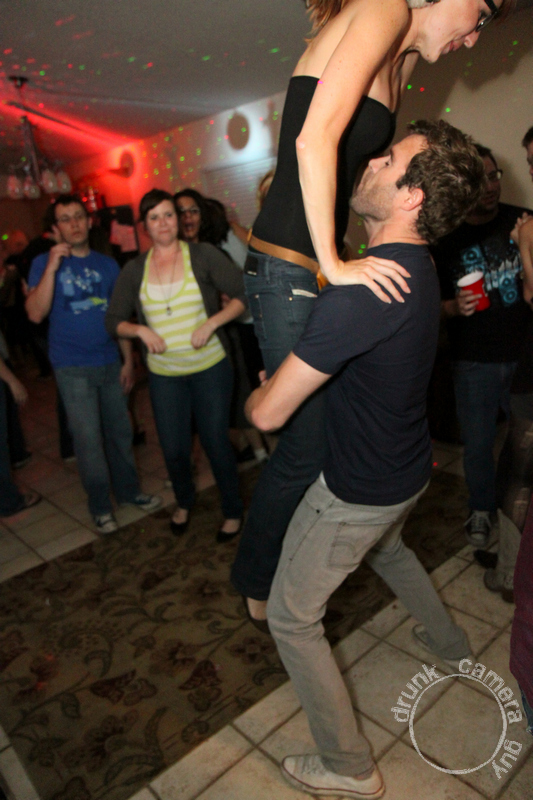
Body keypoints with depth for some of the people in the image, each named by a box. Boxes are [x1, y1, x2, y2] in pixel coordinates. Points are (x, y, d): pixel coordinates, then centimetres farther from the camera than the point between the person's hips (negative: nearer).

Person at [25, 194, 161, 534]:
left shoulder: (108, 264, 9)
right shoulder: (45, 263, -1)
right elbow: (36, 313, -13)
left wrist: (128, 360, 7)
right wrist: (52, 267, -19)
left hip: (111, 363, 4)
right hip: (73, 368, -3)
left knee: (120, 430, 12)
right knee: (89, 439, 0)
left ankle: (129, 489, 30)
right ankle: (100, 506, 16)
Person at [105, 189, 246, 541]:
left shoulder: (203, 255, -5)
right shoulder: (134, 270, 3)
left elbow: (244, 294, -9)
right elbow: (114, 320, 6)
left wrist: (211, 323, -19)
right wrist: (140, 330, -13)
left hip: (210, 368, -2)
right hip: (164, 374, 3)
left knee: (216, 443, 4)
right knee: (174, 450, 9)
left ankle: (233, 511, 28)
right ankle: (184, 501, 41)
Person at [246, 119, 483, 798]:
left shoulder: (360, 289, -33)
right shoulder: (415, 266, -3)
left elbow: (268, 413, -28)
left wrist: (254, 392, -5)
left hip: (357, 491, -9)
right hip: (406, 471, 9)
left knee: (290, 619, 10)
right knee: (388, 550, 38)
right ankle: (448, 643, 62)